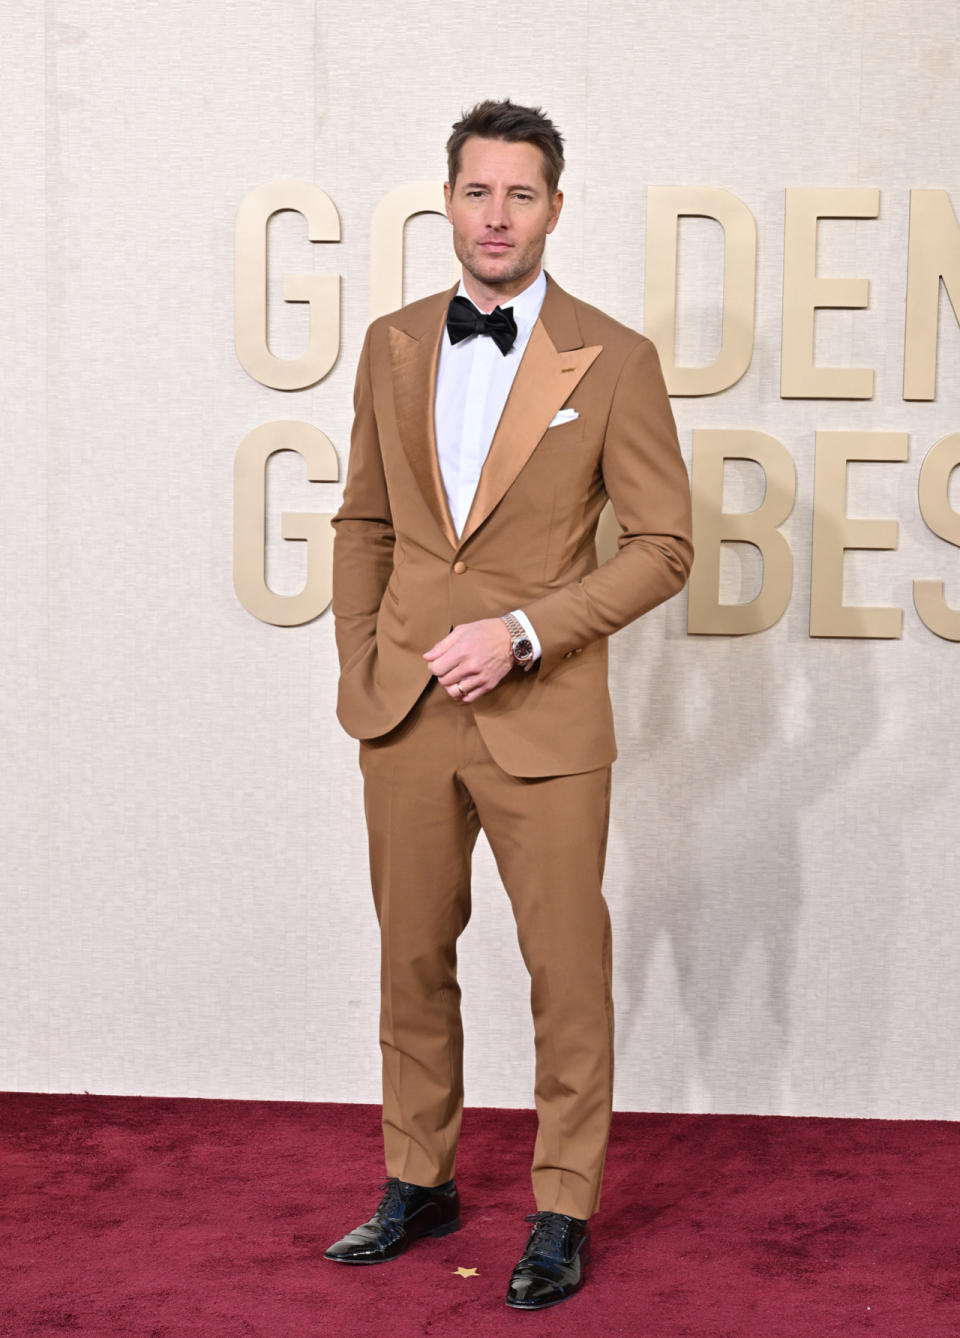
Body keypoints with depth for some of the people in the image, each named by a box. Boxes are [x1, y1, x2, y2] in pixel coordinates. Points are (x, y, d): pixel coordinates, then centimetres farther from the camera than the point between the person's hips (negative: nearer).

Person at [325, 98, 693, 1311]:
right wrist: (359, 671, 8)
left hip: (544, 718, -4)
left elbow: (662, 546, -6)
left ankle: (562, 1212, 21)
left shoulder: (615, 362, -6)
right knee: (412, 959, 14)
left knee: (567, 974, 5)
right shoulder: (393, 346, 7)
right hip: (404, 712, 4)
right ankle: (418, 1185, 30)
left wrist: (522, 632, -15)